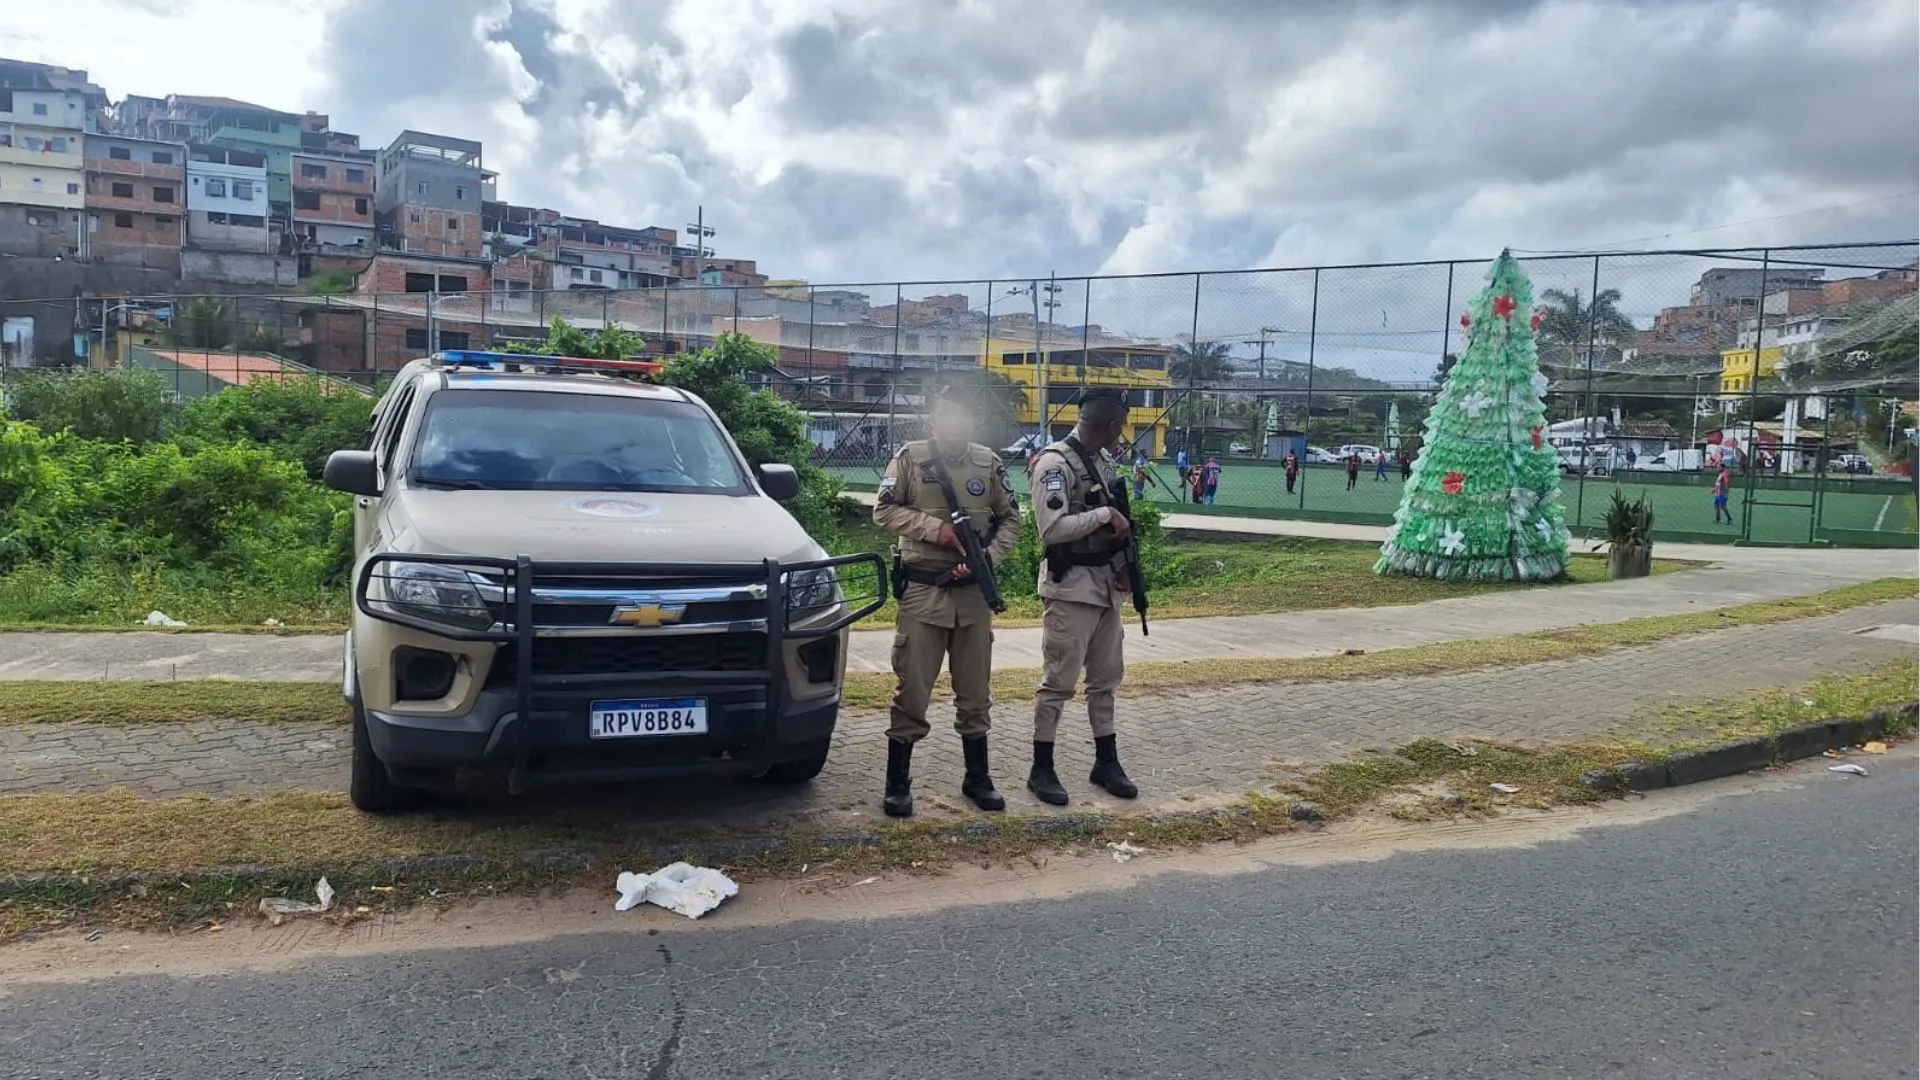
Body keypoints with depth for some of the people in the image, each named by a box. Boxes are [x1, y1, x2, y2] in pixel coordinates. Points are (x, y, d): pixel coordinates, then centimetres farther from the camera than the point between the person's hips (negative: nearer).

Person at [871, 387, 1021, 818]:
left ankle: (977, 778, 24)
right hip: (922, 589, -3)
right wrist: (935, 528, -15)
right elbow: (884, 511, -5)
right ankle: (897, 783, 12)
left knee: (975, 690, 11)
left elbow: (1011, 519, 8)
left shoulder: (988, 463, 4)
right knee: (912, 689, 1)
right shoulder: (910, 457, -3)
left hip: (974, 592, 3)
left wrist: (988, 556, -9)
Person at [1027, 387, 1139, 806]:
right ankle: (1042, 769, 9)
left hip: (1107, 583, 9)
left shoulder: (1103, 460, 12)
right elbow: (1052, 529, -23)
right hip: (1071, 586, -9)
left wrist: (1123, 558, 4)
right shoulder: (1056, 462, -15)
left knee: (1106, 677, 15)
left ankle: (1106, 762, 26)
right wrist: (1104, 515, -20)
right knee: (1059, 681, -2)